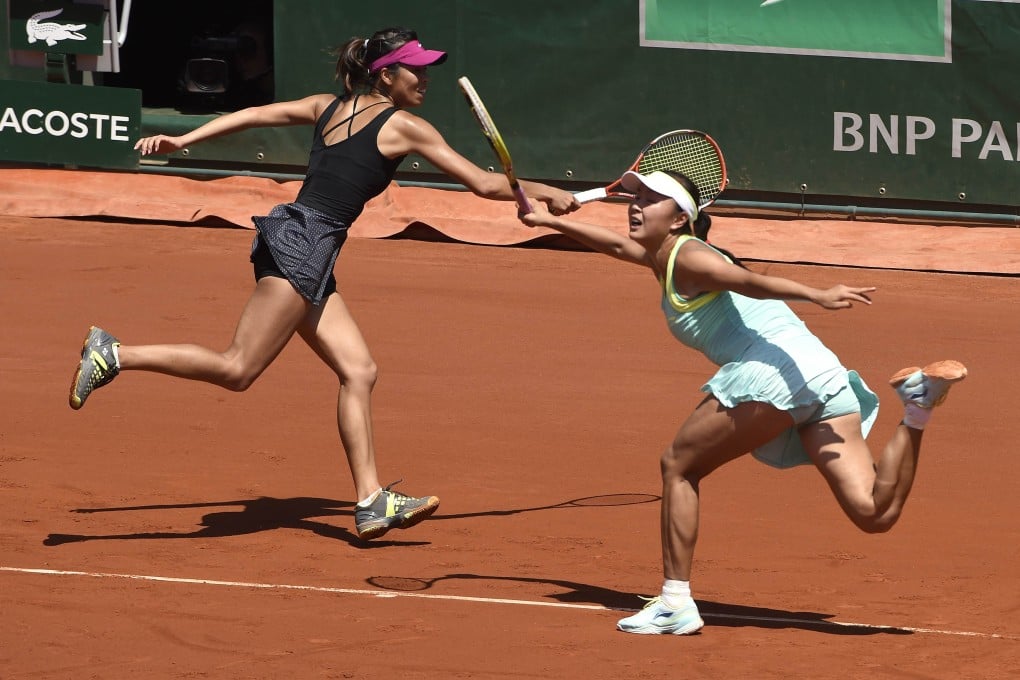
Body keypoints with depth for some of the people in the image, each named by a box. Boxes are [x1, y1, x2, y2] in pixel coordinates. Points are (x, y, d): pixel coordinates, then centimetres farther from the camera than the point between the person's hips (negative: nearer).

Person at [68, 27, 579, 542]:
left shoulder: (329, 108, 17)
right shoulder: (404, 127, -2)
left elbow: (253, 115, 14)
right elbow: (485, 184, 2)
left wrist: (182, 140, 16)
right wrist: (544, 193, 15)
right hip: (303, 243, -9)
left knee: (358, 371, 6)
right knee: (237, 370, -11)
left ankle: (371, 502, 1)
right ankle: (115, 355, -14)